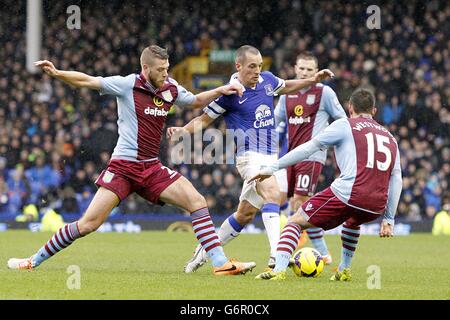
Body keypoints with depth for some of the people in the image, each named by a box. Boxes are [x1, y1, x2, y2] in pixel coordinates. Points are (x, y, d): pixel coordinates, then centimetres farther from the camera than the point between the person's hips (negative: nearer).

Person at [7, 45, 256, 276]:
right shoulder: (127, 85, -9)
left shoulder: (170, 89, 5)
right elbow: (86, 81, -8)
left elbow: (196, 101, 26)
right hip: (123, 167, -5)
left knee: (197, 203, -9)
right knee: (87, 225, -10)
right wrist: (56, 73, -22)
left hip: (152, 168, 5)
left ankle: (220, 263, -5)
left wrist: (220, 91, 11)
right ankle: (34, 261, 3)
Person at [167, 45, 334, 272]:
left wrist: (312, 80, 20)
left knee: (245, 214, 12)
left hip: (270, 157, 7)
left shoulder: (267, 80, 7)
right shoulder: (230, 92, -10)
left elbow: (286, 87, 30)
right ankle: (276, 254, -44)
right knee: (273, 194, -32)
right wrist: (183, 130, -18)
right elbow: (204, 119, 0)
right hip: (250, 156, -7)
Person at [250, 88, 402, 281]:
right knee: (352, 221, 41)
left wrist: (273, 167, 5)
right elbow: (396, 180, 21)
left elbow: (309, 148, 3)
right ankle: (344, 270, 36)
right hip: (377, 207, 5)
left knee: (295, 222, 8)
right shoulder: (390, 138, 25)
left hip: (347, 195, -5)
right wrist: (388, 220, 22)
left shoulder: (345, 125, 10)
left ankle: (279, 269, -13)